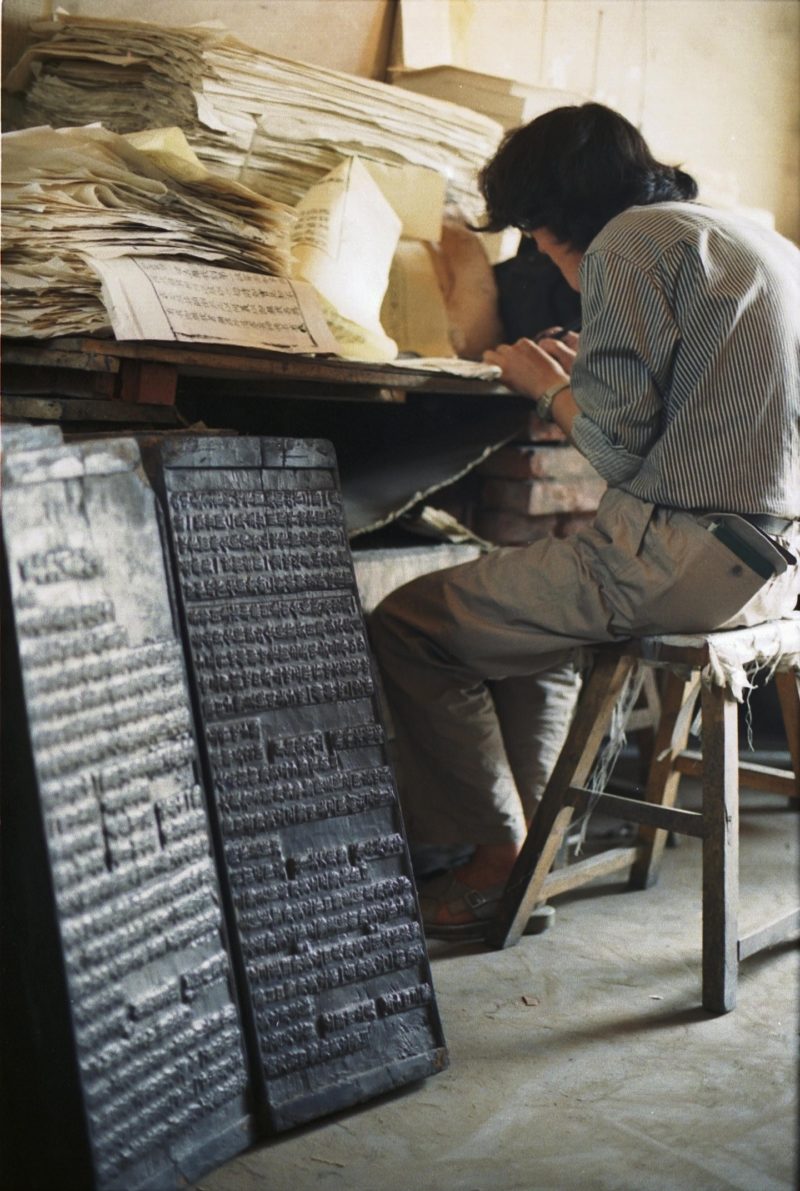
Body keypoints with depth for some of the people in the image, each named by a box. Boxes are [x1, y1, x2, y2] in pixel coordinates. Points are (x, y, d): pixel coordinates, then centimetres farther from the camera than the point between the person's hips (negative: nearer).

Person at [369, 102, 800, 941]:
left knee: (408, 625, -2)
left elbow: (619, 445, -15)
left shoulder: (630, 241, -8)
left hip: (687, 557, -10)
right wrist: (585, 372, 21)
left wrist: (547, 385, 3)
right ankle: (520, 821, 26)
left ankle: (495, 862, 6)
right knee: (514, 604, 29)